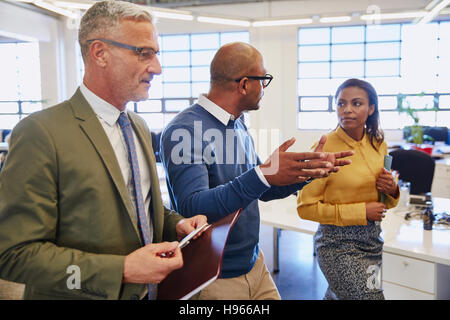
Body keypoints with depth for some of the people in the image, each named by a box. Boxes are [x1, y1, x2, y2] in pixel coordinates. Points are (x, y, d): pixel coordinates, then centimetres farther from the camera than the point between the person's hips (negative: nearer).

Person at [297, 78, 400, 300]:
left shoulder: (378, 144, 3)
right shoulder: (324, 147, -16)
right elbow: (306, 207, -16)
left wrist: (391, 190, -6)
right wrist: (361, 211, -17)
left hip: (372, 238, 7)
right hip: (338, 244, -6)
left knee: (337, 295, 21)